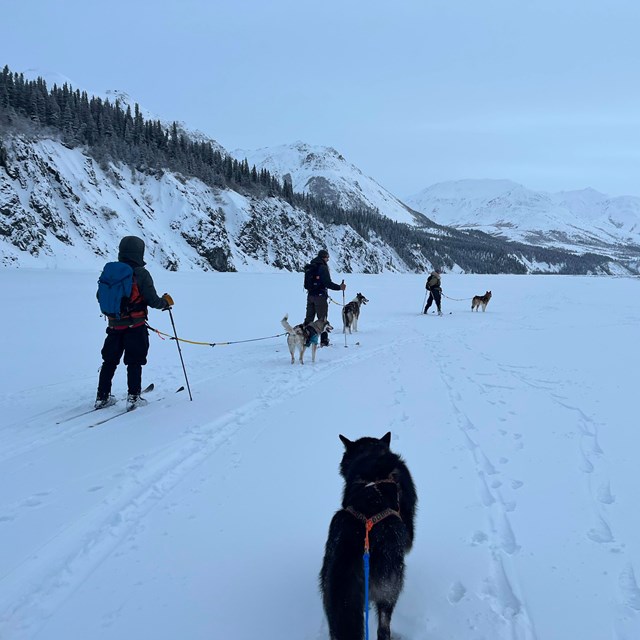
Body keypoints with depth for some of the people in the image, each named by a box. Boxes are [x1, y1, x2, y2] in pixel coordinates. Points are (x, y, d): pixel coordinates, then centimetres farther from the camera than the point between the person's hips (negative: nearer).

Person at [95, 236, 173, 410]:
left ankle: (102, 397, 18)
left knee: (109, 361, 14)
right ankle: (133, 397, 6)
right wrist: (166, 302, 8)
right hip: (135, 326, -4)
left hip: (114, 325, 4)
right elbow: (153, 301, -13)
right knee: (134, 362, 6)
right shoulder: (141, 274, -13)